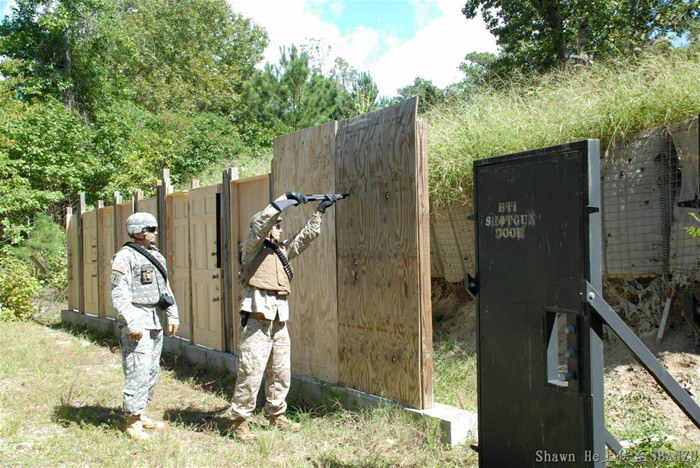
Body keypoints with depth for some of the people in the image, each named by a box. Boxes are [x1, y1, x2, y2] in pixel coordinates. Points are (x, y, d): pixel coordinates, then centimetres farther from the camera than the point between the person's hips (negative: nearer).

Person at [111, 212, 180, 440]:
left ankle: (141, 414, 25)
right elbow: (119, 294, -15)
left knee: (152, 370, 13)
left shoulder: (156, 256, 16)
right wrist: (131, 324, -21)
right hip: (137, 321, -9)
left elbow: (166, 288, 21)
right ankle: (133, 423, -1)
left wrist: (172, 316, 14)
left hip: (155, 321, 9)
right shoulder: (125, 257, -9)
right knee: (139, 371, -9)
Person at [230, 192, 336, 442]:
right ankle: (240, 422, 3)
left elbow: (307, 235, 23)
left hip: (279, 320, 8)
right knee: (250, 373, -7)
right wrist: (285, 200, -14)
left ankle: (276, 415, 27)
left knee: (281, 372, 13)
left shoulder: (282, 249, 19)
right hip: (256, 320, -7)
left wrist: (320, 210, 18)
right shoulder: (252, 248, -1)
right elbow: (260, 223, -17)